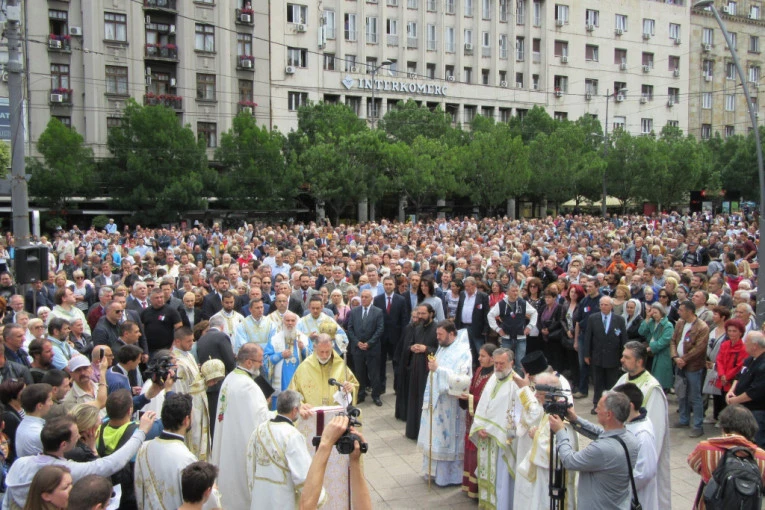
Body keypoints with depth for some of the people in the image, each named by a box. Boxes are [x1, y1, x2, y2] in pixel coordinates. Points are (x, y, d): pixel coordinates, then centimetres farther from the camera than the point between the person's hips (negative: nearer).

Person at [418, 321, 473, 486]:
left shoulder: (462, 352, -15)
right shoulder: (443, 348, 9)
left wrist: (438, 369, -27)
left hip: (449, 405, -8)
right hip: (436, 400, 8)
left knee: (447, 438, 2)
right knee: (434, 437, 14)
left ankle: (448, 474, 15)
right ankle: (434, 470, 27)